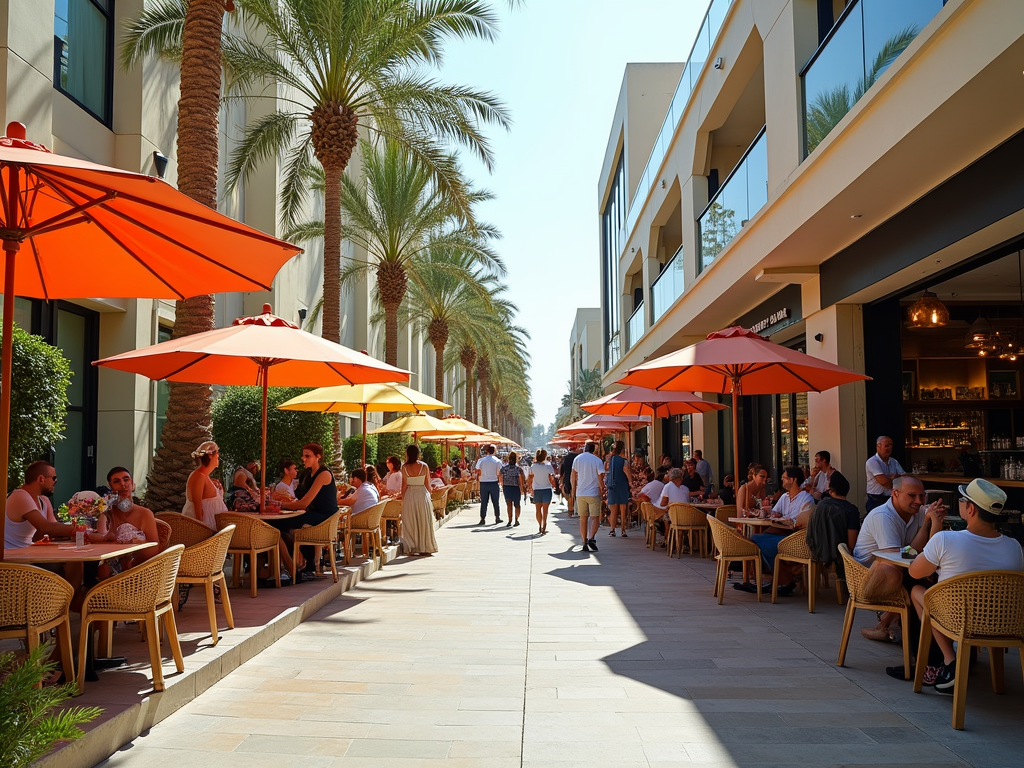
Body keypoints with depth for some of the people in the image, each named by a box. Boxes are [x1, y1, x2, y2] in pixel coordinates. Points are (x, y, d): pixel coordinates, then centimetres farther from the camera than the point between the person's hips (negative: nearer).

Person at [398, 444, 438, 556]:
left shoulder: (405, 467, -4)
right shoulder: (424, 466, -2)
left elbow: (404, 485, -3)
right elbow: (427, 484, 1)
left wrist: (402, 499, 6)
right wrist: (429, 494, 13)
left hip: (409, 495, 0)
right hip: (422, 494, 1)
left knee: (411, 522, 8)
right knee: (424, 521, 9)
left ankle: (412, 548, 9)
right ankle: (425, 548, 12)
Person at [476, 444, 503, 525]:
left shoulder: (481, 460, -3)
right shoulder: (497, 461, -4)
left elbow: (478, 473, -2)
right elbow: (499, 473, -5)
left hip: (483, 483, 1)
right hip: (494, 482, -1)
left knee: (483, 502, 5)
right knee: (495, 501, 9)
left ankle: (483, 518, 4)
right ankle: (497, 517, 12)